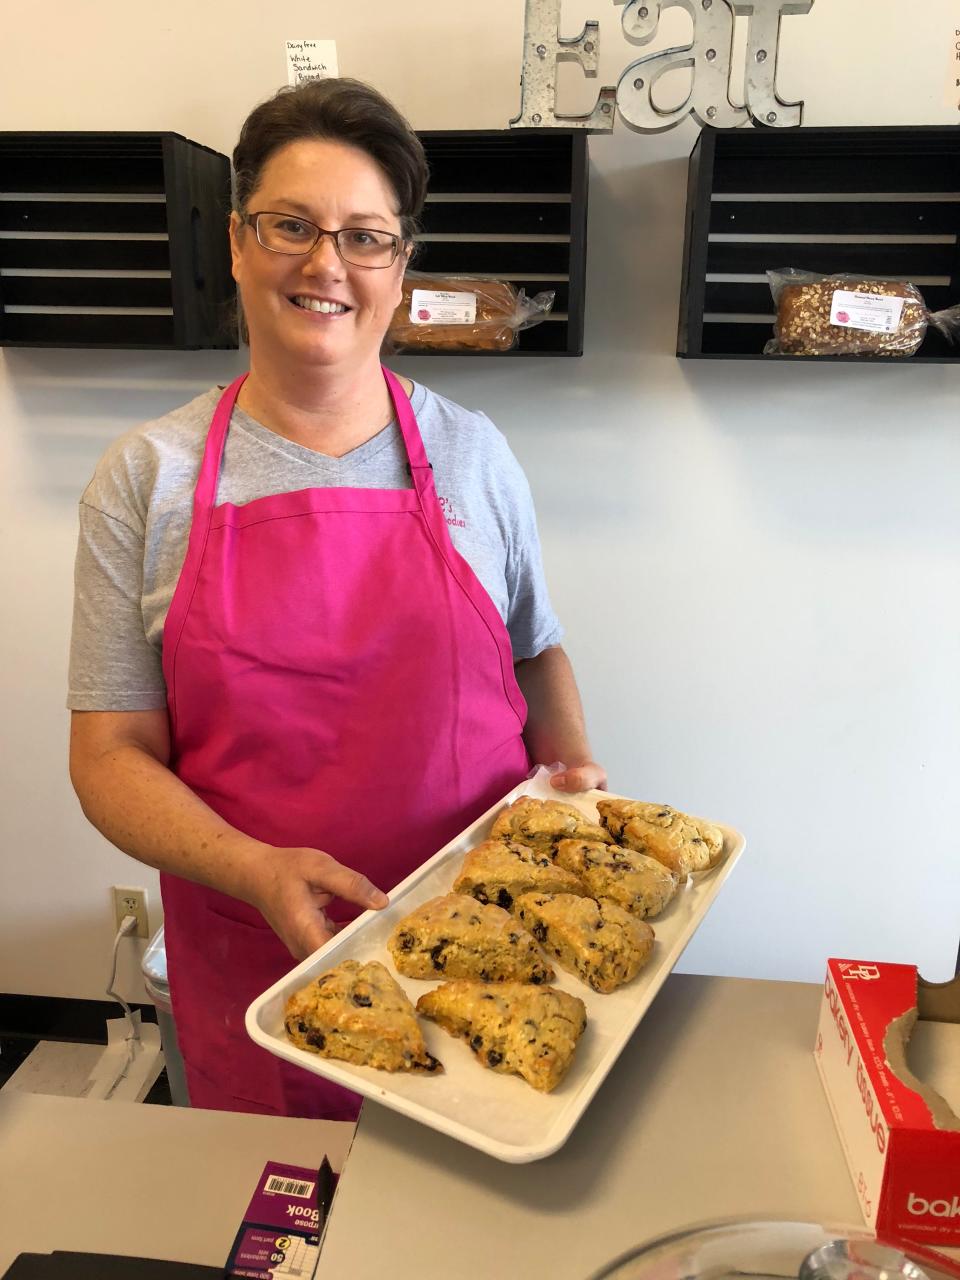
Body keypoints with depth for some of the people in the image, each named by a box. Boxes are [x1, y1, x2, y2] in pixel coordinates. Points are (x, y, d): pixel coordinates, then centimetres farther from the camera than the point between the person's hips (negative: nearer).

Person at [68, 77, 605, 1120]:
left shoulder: (471, 454, -1)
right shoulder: (146, 481, -5)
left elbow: (536, 651, 11)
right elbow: (110, 755, -5)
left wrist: (572, 766, -6)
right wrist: (260, 874, -19)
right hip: (254, 970, 0)